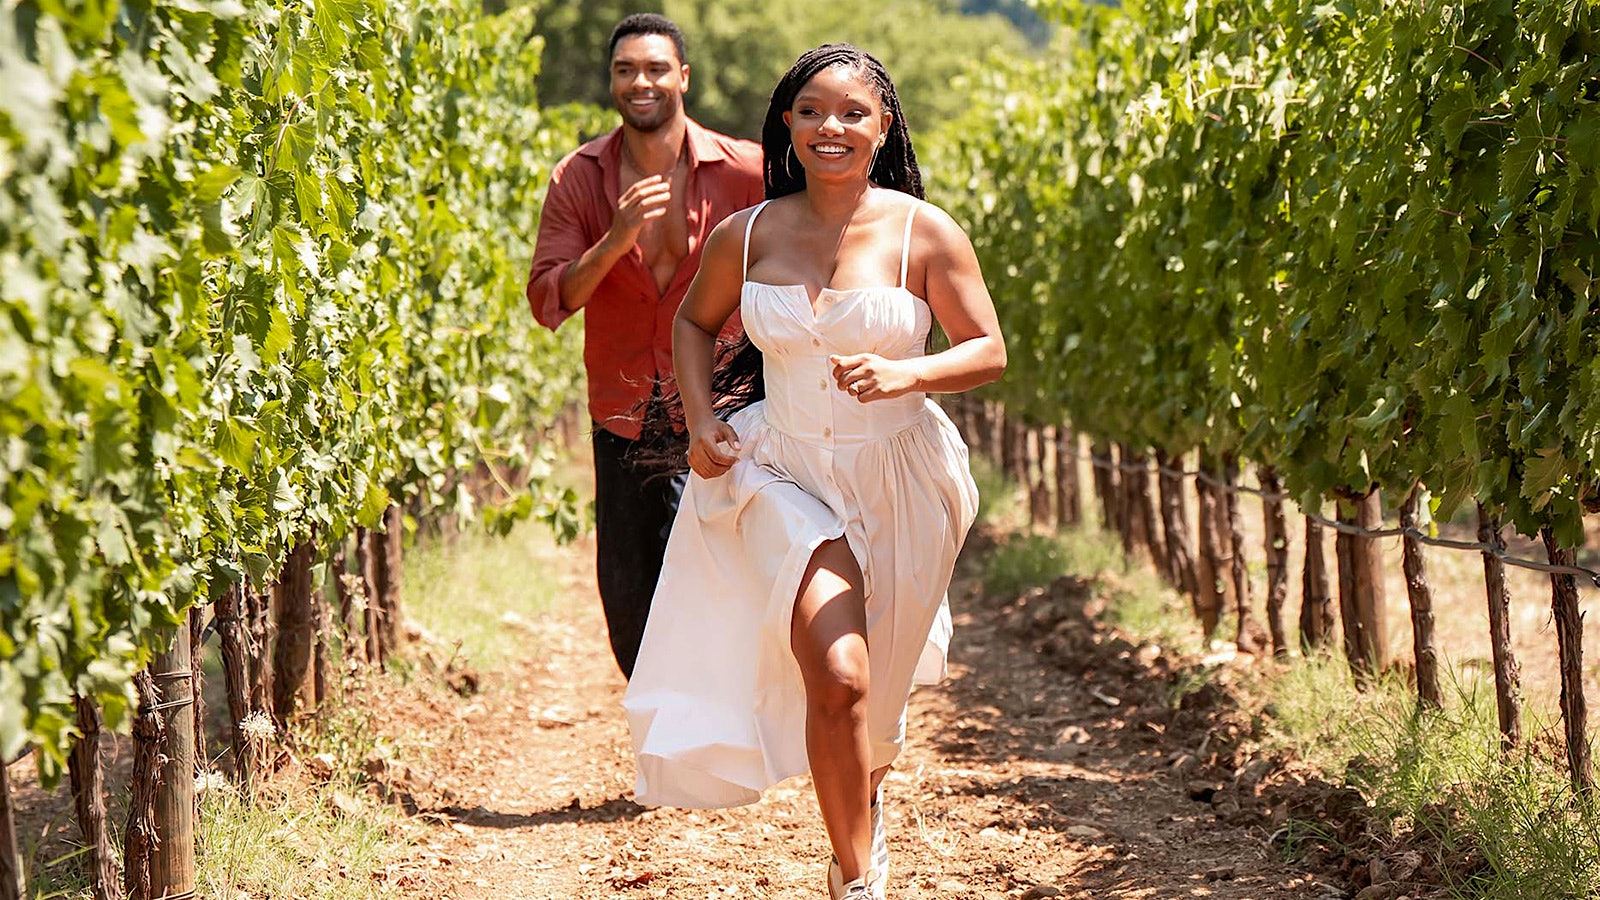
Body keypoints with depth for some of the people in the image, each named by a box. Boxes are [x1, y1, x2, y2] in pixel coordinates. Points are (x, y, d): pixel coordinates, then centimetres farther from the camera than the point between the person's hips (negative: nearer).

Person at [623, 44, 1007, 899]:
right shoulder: (746, 236, -2)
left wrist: (905, 376, -22)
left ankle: (864, 787, 54)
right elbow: (693, 322, 16)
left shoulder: (924, 233, -8)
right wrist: (700, 421, 1)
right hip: (784, 476, -1)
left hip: (897, 481, 1)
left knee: (873, 688, 18)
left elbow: (988, 351, -4)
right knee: (836, 674, -22)